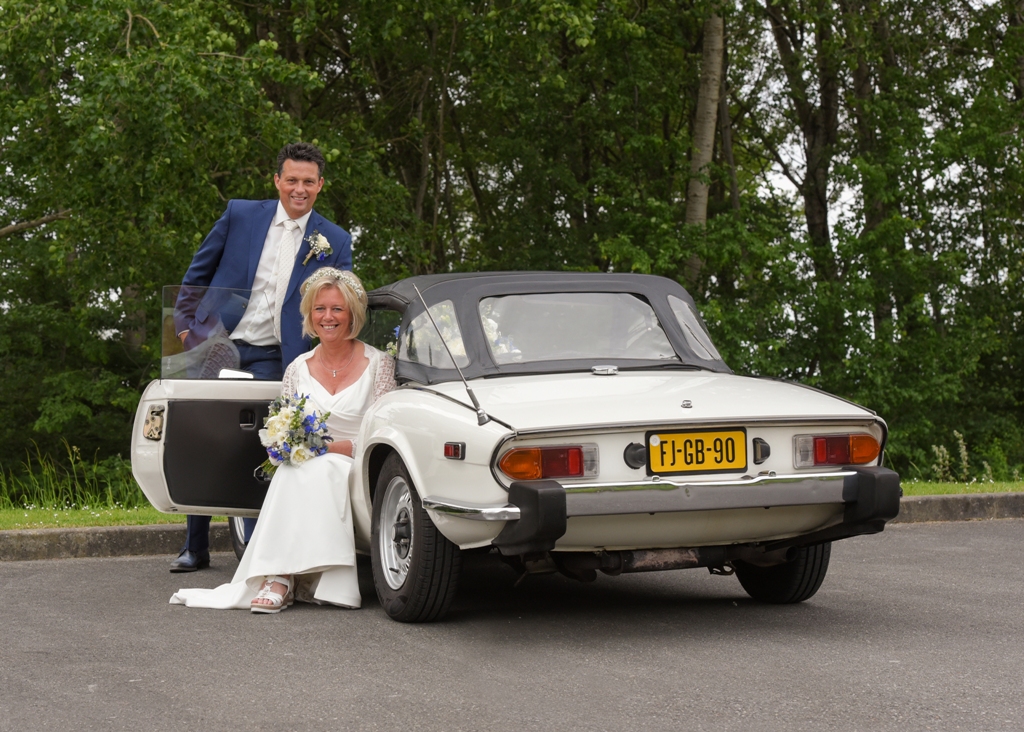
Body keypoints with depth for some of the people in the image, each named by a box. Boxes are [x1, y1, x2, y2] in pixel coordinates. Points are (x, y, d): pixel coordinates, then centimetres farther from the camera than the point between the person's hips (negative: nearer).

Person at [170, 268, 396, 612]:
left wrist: (329, 447, -16)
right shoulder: (298, 369, 14)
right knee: (293, 468, -33)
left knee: (317, 469, -35)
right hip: (307, 472, 3)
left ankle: (280, 578, -37)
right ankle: (278, 576, -40)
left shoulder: (378, 364, 3)